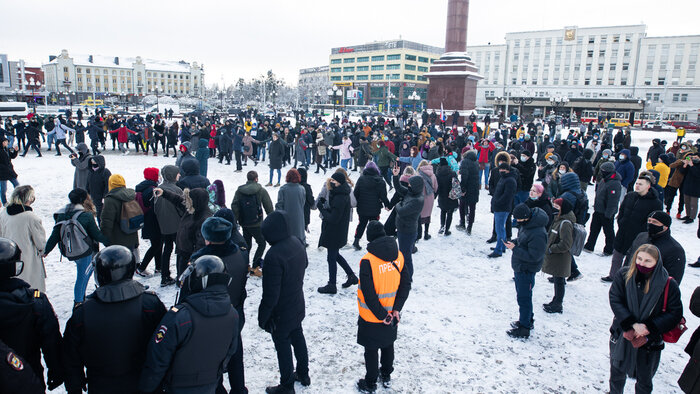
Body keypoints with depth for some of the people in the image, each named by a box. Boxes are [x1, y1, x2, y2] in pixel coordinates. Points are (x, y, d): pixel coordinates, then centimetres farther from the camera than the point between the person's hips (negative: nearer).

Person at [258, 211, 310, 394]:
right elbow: (304, 264, 14)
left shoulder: (274, 255, -34)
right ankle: (303, 374, 44)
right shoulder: (297, 242, -8)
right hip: (298, 306, 8)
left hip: (281, 313, -8)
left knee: (283, 346, 11)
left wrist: (262, 316, -14)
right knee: (298, 338, 25)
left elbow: (270, 294, -28)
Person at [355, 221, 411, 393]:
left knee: (371, 350, 13)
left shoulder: (367, 261, -25)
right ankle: (386, 376, 43)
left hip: (371, 318, -5)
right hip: (392, 315, 5)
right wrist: (396, 309, -5)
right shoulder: (398, 256, -7)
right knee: (388, 345, 25)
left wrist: (382, 315, -14)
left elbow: (369, 295, -25)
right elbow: (406, 284, -4)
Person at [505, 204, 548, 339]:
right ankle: (527, 320, 40)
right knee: (521, 294, 22)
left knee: (524, 298, 3)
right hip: (519, 266, 10)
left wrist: (515, 249, -24)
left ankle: (524, 329, 17)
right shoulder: (526, 224, 0)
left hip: (526, 270, -10)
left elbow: (533, 256, -27)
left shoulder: (537, 234, -30)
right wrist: (514, 242, -2)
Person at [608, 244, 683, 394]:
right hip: (621, 336, 1)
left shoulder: (668, 284, -14)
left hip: (649, 342, -1)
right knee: (617, 375, 21)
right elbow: (615, 301, -12)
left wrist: (648, 327, -19)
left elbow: (675, 313, -9)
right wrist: (632, 324, -22)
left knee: (644, 381, 18)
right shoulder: (623, 275, -10)